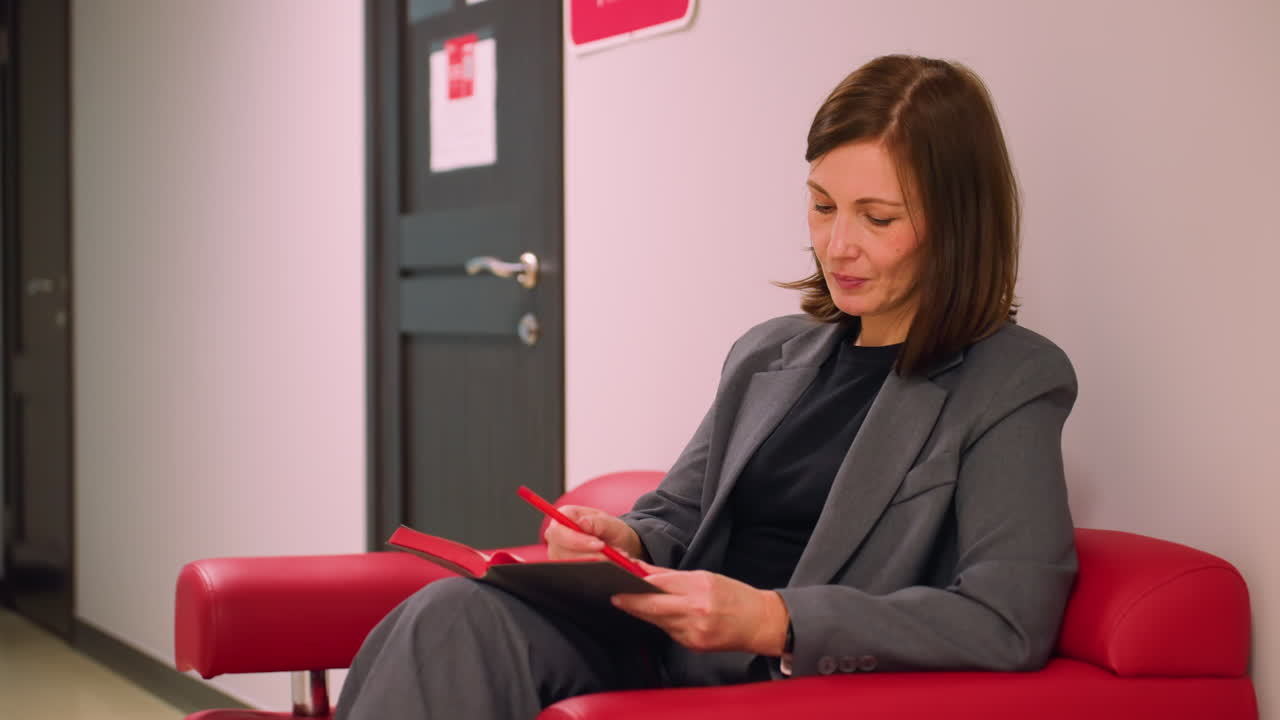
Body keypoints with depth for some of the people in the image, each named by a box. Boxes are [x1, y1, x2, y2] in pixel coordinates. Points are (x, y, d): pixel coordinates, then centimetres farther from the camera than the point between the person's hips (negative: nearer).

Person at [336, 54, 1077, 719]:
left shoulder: (1014, 383, 0)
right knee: (457, 614, -28)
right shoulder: (767, 355, 21)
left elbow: (1010, 621, -12)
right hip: (659, 656, 6)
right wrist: (626, 543, -1)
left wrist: (776, 620, -22)